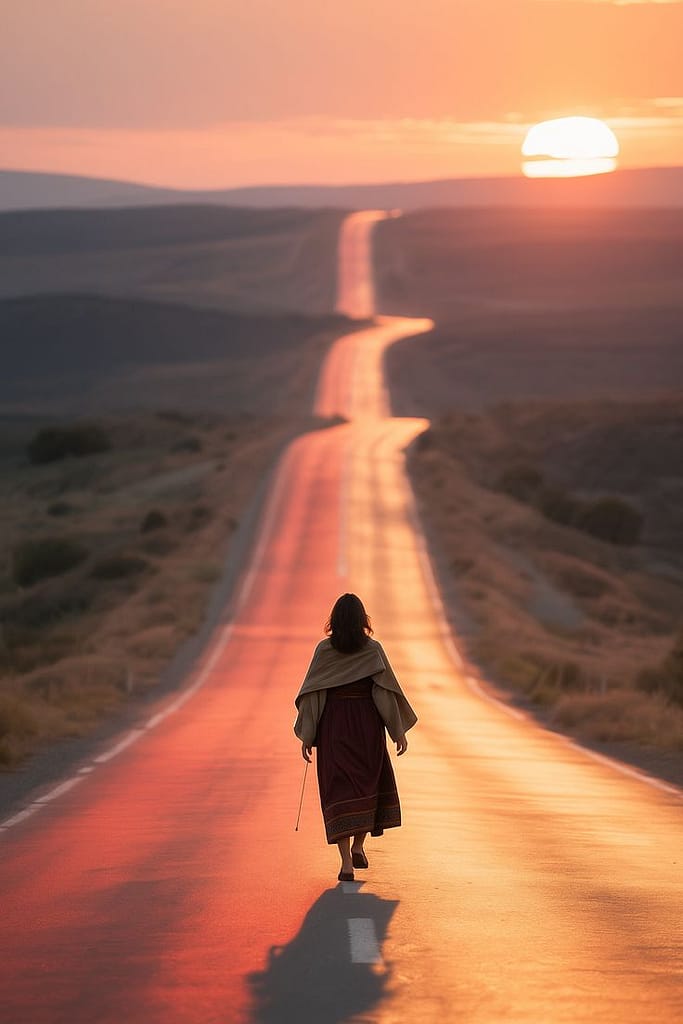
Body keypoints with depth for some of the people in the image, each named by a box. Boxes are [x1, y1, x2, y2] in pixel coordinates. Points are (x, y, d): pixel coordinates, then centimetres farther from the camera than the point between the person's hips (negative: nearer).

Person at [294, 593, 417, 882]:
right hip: (367, 724, 0)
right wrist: (399, 731, -1)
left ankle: (346, 861, -9)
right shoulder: (373, 650, -5)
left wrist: (307, 736, -1)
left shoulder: (324, 650, -3)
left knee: (340, 790, 1)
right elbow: (388, 691, -7)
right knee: (369, 783, 22)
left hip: (333, 725, 0)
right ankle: (358, 847, 18)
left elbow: (311, 692, -5)